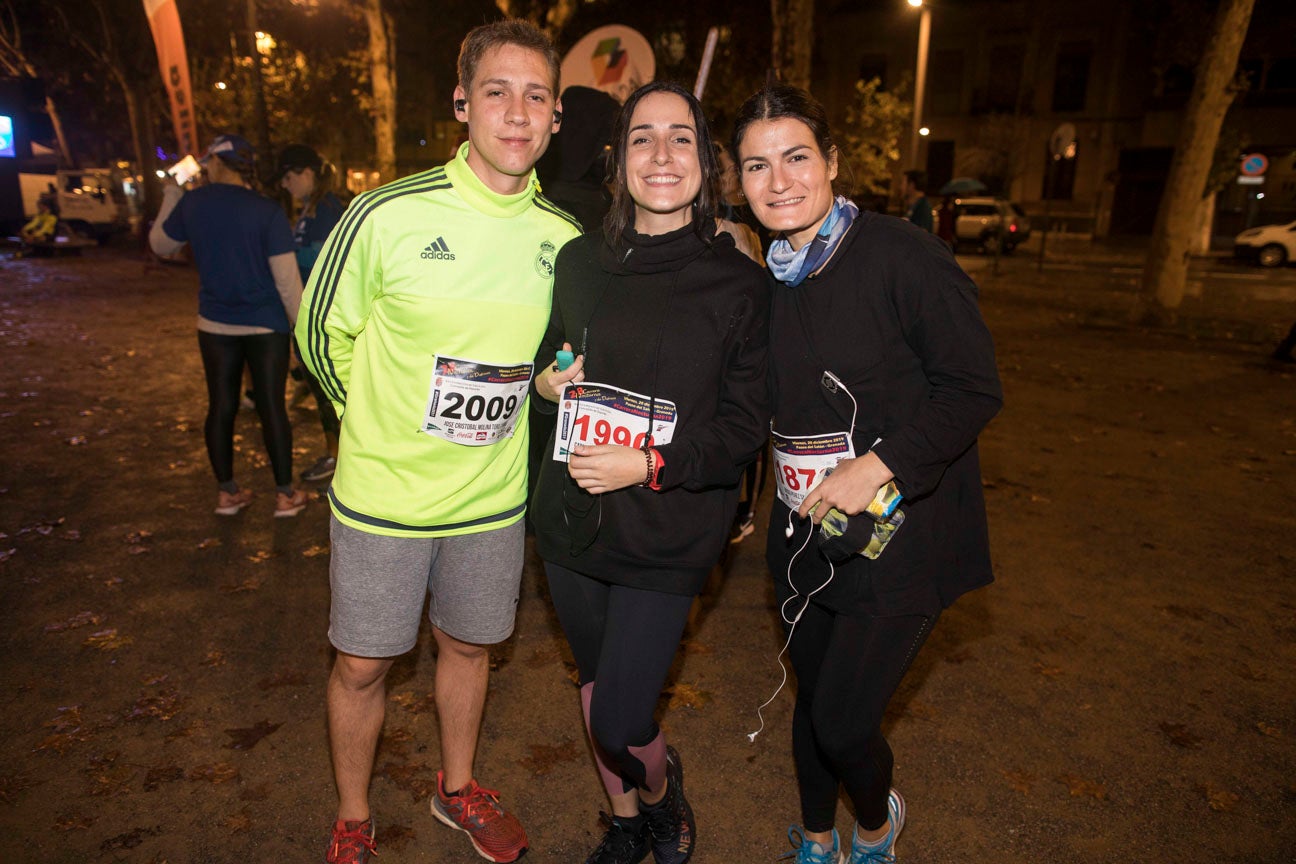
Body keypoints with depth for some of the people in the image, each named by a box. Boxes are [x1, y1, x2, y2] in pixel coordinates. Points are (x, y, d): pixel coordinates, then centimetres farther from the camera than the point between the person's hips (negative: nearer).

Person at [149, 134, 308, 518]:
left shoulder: (191, 203, 0)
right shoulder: (266, 210, -11)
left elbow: (161, 244, 17)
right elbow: (286, 277, -14)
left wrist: (171, 196, 28)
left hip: (215, 324, 3)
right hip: (266, 326, -3)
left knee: (220, 407, 11)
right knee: (272, 407, 3)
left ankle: (227, 492, 21)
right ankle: (285, 494, 9)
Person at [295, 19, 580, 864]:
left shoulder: (565, 239, -4)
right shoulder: (388, 215, -15)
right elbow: (323, 333, -1)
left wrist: (533, 392, 3)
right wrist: (389, 421, 5)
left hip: (492, 496, 3)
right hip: (383, 491, -2)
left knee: (467, 645, 20)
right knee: (362, 665, 12)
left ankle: (458, 788, 46)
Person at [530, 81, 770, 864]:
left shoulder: (739, 284, -8)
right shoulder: (580, 262, 4)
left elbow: (746, 424, -8)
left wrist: (650, 463, -20)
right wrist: (546, 381, -6)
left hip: (668, 535, -4)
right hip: (572, 521, 5)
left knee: (620, 722, -2)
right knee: (597, 685, 20)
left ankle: (666, 795, 36)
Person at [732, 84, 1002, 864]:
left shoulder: (900, 253, -15)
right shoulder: (769, 279, 4)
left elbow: (974, 389, -16)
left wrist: (877, 467, -22)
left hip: (899, 532, -5)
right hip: (807, 530, 6)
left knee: (843, 719, -2)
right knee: (812, 701, 19)